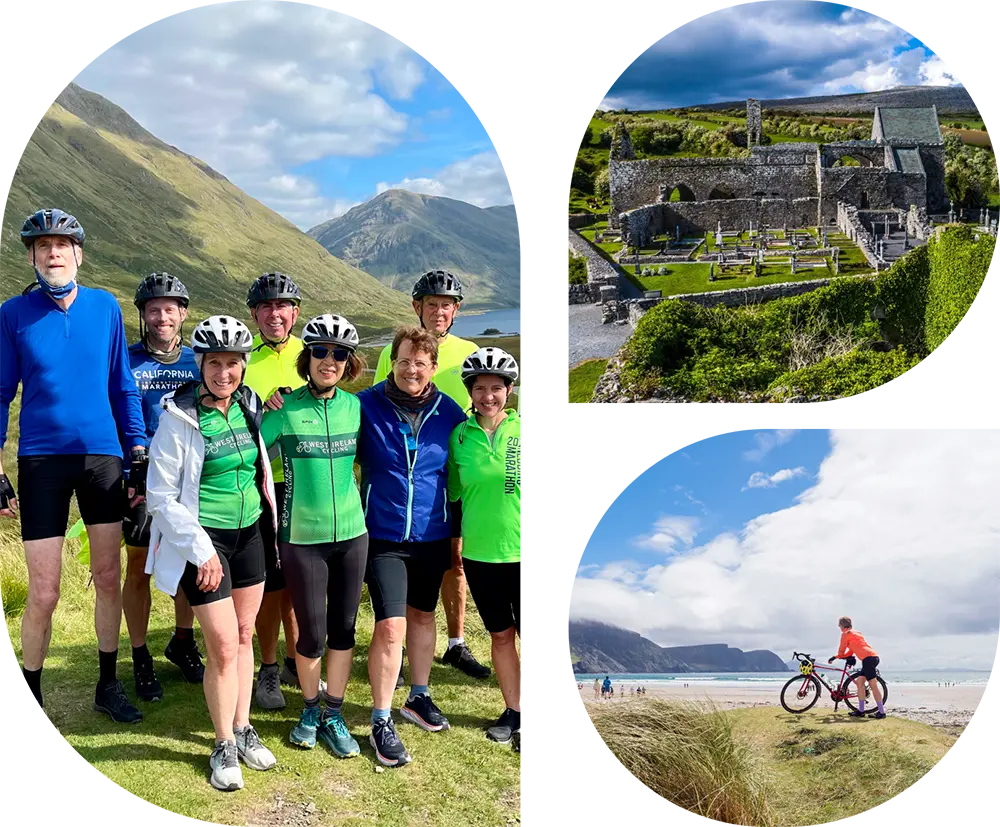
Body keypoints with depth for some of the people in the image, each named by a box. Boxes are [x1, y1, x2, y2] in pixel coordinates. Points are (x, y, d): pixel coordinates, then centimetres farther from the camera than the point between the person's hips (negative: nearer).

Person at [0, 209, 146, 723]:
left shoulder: (105, 307, 2)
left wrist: (140, 456, 6)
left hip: (103, 456, 2)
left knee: (108, 579, 9)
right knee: (43, 594, -1)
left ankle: (108, 686, 26)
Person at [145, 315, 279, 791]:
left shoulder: (250, 406, 1)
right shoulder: (179, 419, -15)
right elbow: (161, 498, -13)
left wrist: (271, 526, 10)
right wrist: (201, 551, -15)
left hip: (250, 534, 5)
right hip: (204, 539, -5)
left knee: (244, 637, 14)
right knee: (224, 647, -3)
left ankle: (243, 729, 29)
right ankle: (224, 746, 15)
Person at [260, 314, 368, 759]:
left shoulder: (355, 406, 3)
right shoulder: (284, 409, -8)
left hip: (352, 533, 3)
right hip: (302, 538, -3)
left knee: (343, 628, 10)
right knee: (312, 634, 4)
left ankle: (333, 716, 27)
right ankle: (309, 710, 29)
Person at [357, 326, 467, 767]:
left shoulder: (449, 413, -2)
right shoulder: (365, 406, -10)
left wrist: (457, 532, 9)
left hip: (433, 535, 3)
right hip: (383, 536, -3)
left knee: (422, 615, 19)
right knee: (391, 627, -9)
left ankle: (418, 697, 39)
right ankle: (381, 722, 6)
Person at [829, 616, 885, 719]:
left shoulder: (845, 634, 1)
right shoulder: (855, 633, 27)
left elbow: (841, 651, 6)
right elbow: (851, 651, 27)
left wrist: (835, 657, 27)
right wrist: (836, 657, 26)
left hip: (868, 658, -9)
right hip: (874, 657, 9)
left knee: (873, 685, -8)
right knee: (859, 682, 12)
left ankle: (881, 711, -9)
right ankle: (861, 711, 13)